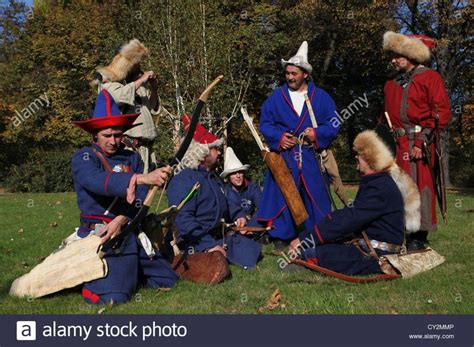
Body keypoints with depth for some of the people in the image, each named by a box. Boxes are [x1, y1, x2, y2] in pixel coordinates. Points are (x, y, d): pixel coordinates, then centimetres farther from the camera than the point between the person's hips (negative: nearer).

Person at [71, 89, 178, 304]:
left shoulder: (132, 158, 7)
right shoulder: (83, 158, -5)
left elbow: (140, 199, -2)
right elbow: (98, 182, -28)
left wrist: (120, 220, -21)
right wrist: (141, 178, -40)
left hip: (131, 231, 6)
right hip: (101, 237, -5)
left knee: (167, 281, 7)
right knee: (112, 298, -20)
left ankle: (130, 271, 27)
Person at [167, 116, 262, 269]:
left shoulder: (213, 177, 18)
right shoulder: (183, 180, -17)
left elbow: (224, 202, 33)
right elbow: (182, 220, -27)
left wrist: (238, 214, 11)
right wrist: (208, 244, -30)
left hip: (218, 236, 10)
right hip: (195, 244, -10)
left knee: (251, 250, 7)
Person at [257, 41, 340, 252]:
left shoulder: (321, 97, 7)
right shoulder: (276, 97, 8)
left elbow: (333, 124, 4)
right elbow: (265, 124, 6)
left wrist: (317, 133, -14)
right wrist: (278, 137, -12)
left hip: (312, 157, 0)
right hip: (283, 156, 0)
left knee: (315, 195, 3)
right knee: (282, 196, -1)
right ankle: (281, 237, 8)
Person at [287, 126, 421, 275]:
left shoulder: (381, 187, -18)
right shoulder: (374, 181, 15)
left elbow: (350, 219, -25)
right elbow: (348, 213, 13)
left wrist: (305, 239, -24)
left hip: (378, 256, -10)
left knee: (310, 253, -21)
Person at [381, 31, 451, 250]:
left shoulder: (430, 78, 2)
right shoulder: (391, 85, 21)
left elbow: (442, 114, -6)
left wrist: (422, 141, -14)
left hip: (417, 145, -6)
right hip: (394, 145, 6)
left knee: (419, 187, -7)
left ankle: (417, 239, -1)